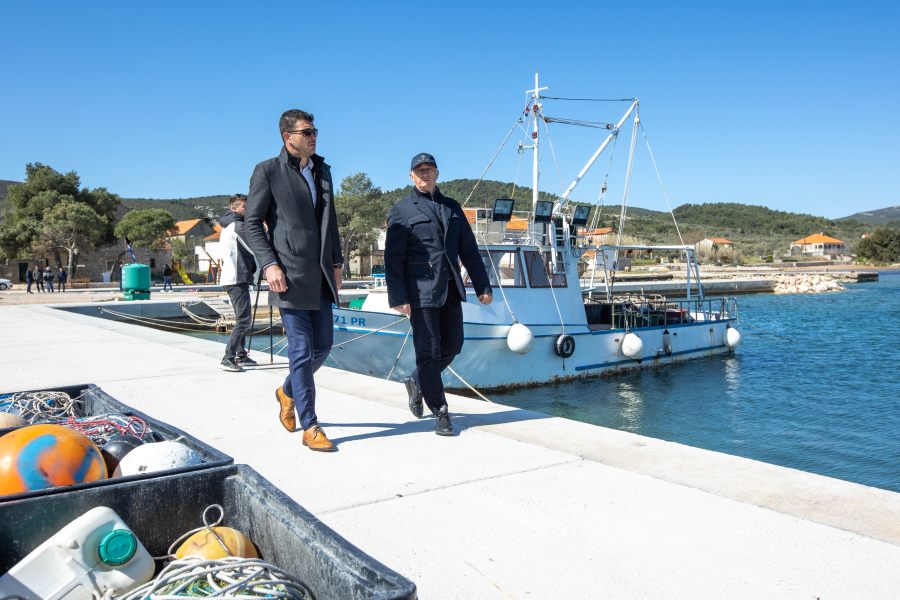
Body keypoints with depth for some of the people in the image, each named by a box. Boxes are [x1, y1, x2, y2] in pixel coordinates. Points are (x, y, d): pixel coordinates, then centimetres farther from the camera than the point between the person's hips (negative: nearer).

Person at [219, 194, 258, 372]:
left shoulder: (226, 227, 21)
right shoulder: (238, 225, -10)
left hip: (230, 278, 11)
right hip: (237, 279, -11)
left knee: (242, 318, 15)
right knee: (244, 319, -12)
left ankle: (241, 356, 17)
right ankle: (228, 358, -15)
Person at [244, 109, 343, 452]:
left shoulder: (322, 170, 16)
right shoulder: (267, 171, -2)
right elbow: (252, 223, -4)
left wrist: (336, 262, 15)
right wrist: (269, 264, -14)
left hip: (320, 275, 6)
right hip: (290, 274, -6)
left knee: (322, 346, 10)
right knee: (301, 351, -4)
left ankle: (287, 392, 37)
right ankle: (310, 427, 6)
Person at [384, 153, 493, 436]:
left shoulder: (452, 207, 16)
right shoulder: (401, 211, 1)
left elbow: (469, 250, 16)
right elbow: (393, 259, -5)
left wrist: (482, 286, 11)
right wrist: (398, 297, -13)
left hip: (451, 290, 6)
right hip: (421, 291, -5)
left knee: (452, 345, 11)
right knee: (429, 351, -2)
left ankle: (417, 382, 35)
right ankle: (440, 412, 10)